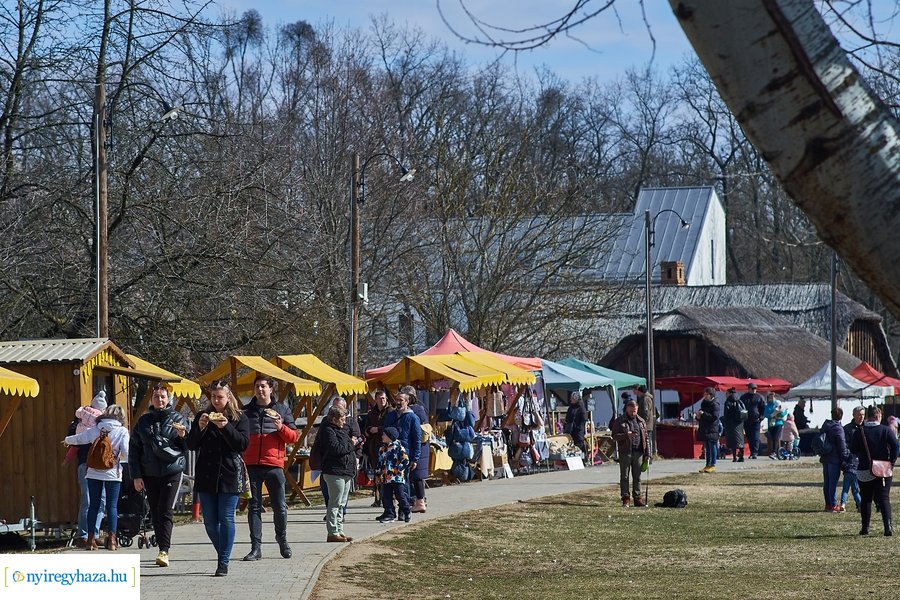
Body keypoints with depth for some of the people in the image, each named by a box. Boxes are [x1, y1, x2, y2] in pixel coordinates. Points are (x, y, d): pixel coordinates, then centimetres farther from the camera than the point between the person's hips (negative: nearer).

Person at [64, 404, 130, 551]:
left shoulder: (94, 429, 4)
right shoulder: (122, 431, -5)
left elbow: (76, 439, 16)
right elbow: (126, 453, -13)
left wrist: (67, 440, 37)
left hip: (93, 473, 3)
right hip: (112, 473, -3)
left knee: (93, 505, 8)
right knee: (112, 506, 3)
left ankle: (91, 539, 8)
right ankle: (111, 539, -2)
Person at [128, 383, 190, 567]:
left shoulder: (178, 419, 4)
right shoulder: (143, 421, 9)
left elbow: (188, 446, 4)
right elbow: (134, 449, 10)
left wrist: (183, 435, -18)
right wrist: (136, 476, 3)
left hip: (173, 471, -3)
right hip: (150, 474, 3)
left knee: (165, 511, -13)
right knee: (155, 514, 7)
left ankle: (164, 551, -15)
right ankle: (163, 550, 16)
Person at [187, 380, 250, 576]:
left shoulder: (239, 418, 3)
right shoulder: (202, 416, 11)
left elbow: (243, 444, -8)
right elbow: (191, 445, 6)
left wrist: (226, 427, -19)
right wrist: (200, 427, -11)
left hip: (229, 475, -3)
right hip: (206, 476, 3)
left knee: (226, 519, -6)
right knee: (209, 521, 5)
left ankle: (224, 562, -3)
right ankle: (223, 555, 23)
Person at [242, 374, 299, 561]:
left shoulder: (282, 410, 9)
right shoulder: (246, 411, 11)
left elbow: (293, 437, 6)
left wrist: (281, 428, -13)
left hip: (274, 465, -1)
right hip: (251, 466, 1)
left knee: (280, 506, 0)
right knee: (254, 507, 1)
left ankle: (282, 539, 24)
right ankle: (256, 547, 2)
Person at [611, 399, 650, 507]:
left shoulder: (641, 421, 13)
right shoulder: (619, 421, 3)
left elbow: (645, 438, 14)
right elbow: (614, 436, -3)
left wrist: (647, 453, 8)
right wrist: (626, 435, -19)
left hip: (638, 453, 3)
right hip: (625, 453, -3)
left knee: (637, 477, 6)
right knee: (624, 476, -1)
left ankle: (637, 497, 11)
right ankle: (626, 498, 2)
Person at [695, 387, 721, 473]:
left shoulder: (715, 404, -9)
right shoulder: (704, 403, 16)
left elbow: (714, 417, -19)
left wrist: (703, 414, -19)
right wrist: (698, 416, 3)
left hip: (712, 429, -8)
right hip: (704, 429, 8)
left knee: (712, 447, -5)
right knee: (707, 448, 11)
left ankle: (712, 465, -3)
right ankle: (708, 465, 14)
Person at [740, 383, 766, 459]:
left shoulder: (759, 397, 5)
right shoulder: (743, 397, 8)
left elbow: (763, 408, 8)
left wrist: (760, 417, -3)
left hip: (756, 421, -2)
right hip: (747, 421, 2)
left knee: (755, 438, -10)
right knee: (749, 438, 7)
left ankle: (755, 453, -13)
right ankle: (752, 452, 14)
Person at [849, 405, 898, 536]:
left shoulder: (860, 431, -2)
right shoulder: (886, 430, -4)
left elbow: (853, 449, -1)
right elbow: (895, 445, -13)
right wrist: (891, 461, -7)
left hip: (864, 470, 1)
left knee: (866, 499, 12)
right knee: (884, 498, 2)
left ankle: (865, 528, 13)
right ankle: (888, 526, -14)